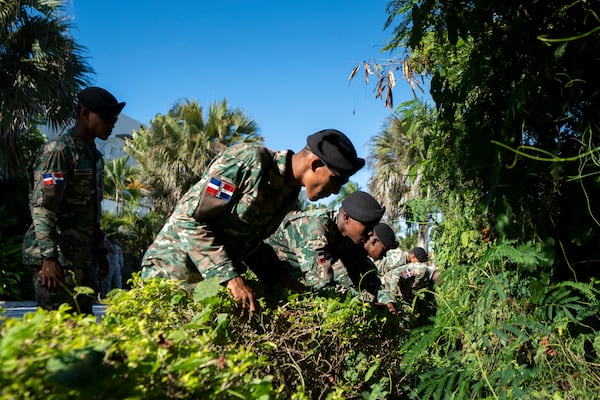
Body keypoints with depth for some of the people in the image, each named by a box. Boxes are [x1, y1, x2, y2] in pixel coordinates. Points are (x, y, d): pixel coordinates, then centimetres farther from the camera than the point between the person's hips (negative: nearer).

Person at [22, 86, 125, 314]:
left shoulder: (94, 155, 17)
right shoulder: (58, 151, -10)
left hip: (83, 259, 9)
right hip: (56, 260, -9)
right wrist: (49, 257, -25)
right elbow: (41, 207, -18)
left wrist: (100, 252, 20)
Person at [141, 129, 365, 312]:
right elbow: (191, 218, -24)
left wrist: (279, 279, -1)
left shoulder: (290, 195, 5)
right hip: (173, 269, -7)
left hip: (216, 280, 7)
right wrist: (231, 277, -27)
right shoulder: (248, 160, -22)